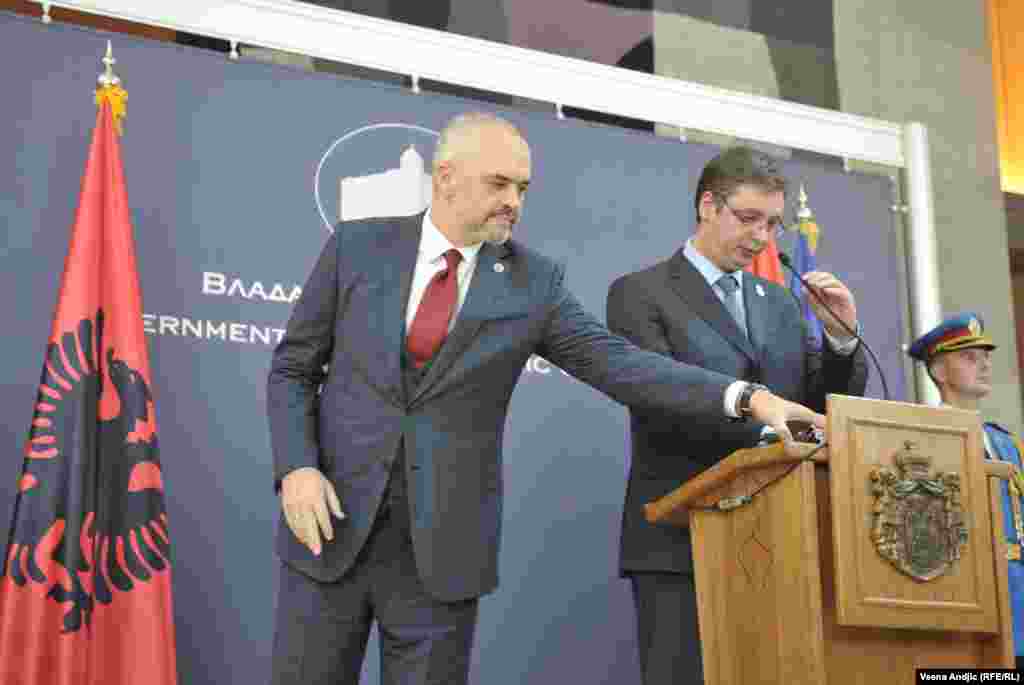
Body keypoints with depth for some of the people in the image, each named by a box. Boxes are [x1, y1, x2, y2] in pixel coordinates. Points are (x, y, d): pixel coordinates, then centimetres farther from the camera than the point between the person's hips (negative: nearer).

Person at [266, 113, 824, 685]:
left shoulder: (535, 282, 2)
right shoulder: (358, 247, 2)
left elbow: (618, 364, -6)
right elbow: (292, 370, 5)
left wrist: (746, 397, -17)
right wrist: (296, 468, -11)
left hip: (442, 544, 0)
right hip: (335, 522, 0)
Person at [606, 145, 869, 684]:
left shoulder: (779, 304, 19)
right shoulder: (640, 293, 0)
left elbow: (828, 405, 16)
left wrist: (842, 337, -1)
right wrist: (765, 427, -22)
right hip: (681, 542, -5)